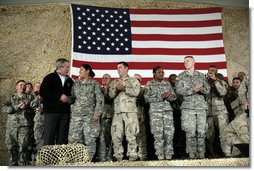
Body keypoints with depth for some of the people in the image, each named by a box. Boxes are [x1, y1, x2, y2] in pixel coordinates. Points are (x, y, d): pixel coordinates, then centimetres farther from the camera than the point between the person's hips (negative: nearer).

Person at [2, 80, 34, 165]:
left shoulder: (30, 97, 15)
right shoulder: (11, 98, 18)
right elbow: (4, 109, 3)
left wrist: (26, 107, -15)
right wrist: (17, 107, -10)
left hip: (24, 125, -2)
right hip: (11, 125, 2)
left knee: (23, 147, -10)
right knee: (11, 146, 2)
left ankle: (22, 165, -4)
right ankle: (13, 164, 15)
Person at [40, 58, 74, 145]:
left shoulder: (69, 80, 15)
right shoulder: (49, 78, 1)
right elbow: (43, 93, -10)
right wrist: (59, 97, -14)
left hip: (65, 113, 5)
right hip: (51, 112, -4)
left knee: (63, 139, 5)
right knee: (49, 138, -3)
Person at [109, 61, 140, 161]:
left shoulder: (133, 80, 11)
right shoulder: (114, 82, 22)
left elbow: (136, 92, -6)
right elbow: (111, 95, 9)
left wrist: (124, 88, -12)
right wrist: (116, 89, -9)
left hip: (130, 111, -4)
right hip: (117, 111, 4)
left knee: (131, 134, -6)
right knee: (116, 134, 0)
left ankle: (132, 155, 0)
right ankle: (118, 156, 9)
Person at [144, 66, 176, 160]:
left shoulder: (167, 84, 19)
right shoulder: (149, 84, 8)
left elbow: (174, 96, 17)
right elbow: (147, 98, -3)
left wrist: (168, 96, -6)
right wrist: (161, 96, -11)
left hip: (168, 110, 3)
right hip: (155, 111, -3)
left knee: (169, 133, -3)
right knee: (158, 134, -6)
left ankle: (168, 154, 5)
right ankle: (160, 154, 3)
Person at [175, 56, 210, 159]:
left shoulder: (201, 75, 15)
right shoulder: (181, 76, 10)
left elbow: (207, 90, 9)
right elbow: (179, 90, -4)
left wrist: (200, 88, -14)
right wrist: (194, 89, -14)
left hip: (201, 106, 2)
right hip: (188, 107, -2)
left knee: (201, 131, -1)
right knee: (190, 132, -7)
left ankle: (201, 153, 7)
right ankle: (192, 154, 0)